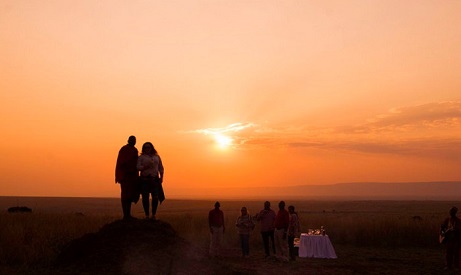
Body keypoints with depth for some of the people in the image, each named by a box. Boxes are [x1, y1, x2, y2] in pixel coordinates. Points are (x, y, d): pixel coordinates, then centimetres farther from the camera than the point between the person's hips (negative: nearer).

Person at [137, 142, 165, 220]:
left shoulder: (157, 157, 17)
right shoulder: (141, 157, 7)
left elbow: (161, 168, 18)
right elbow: (138, 167, -4)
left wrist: (161, 177, 5)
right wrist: (146, 167, -19)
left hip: (155, 179, 2)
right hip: (144, 179, -2)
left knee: (155, 197, -8)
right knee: (145, 198, -4)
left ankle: (153, 215, 0)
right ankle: (147, 215, 1)